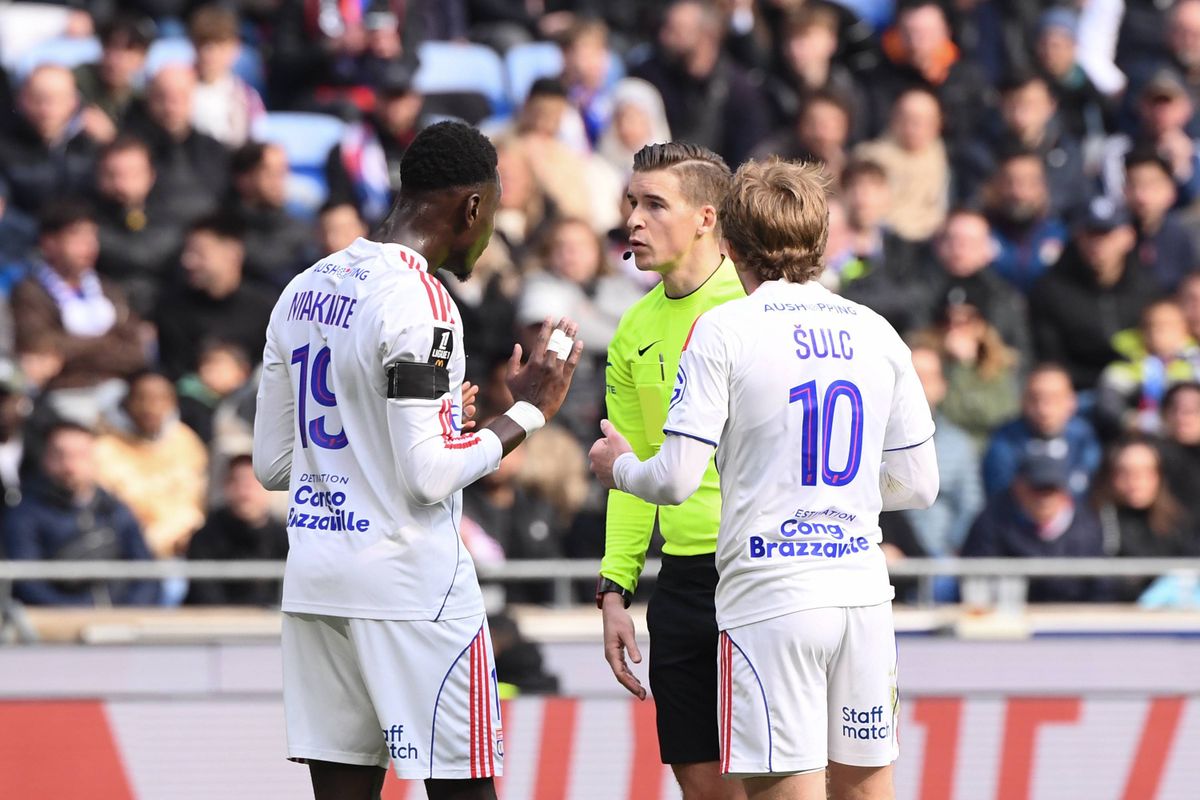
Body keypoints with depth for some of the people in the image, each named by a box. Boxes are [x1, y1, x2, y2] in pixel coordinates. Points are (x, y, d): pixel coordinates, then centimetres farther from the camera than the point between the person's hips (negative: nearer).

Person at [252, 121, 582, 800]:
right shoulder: (419, 300, -14)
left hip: (314, 582, 8)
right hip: (409, 586, -8)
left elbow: (272, 464, 17)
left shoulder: (304, 290, 12)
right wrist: (527, 412, -7)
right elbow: (429, 477, -20)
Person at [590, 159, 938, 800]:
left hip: (771, 601, -5)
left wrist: (618, 467, 14)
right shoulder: (875, 333, 9)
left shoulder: (724, 331, -5)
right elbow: (918, 483, 13)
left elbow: (675, 480, -7)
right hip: (863, 594, 5)